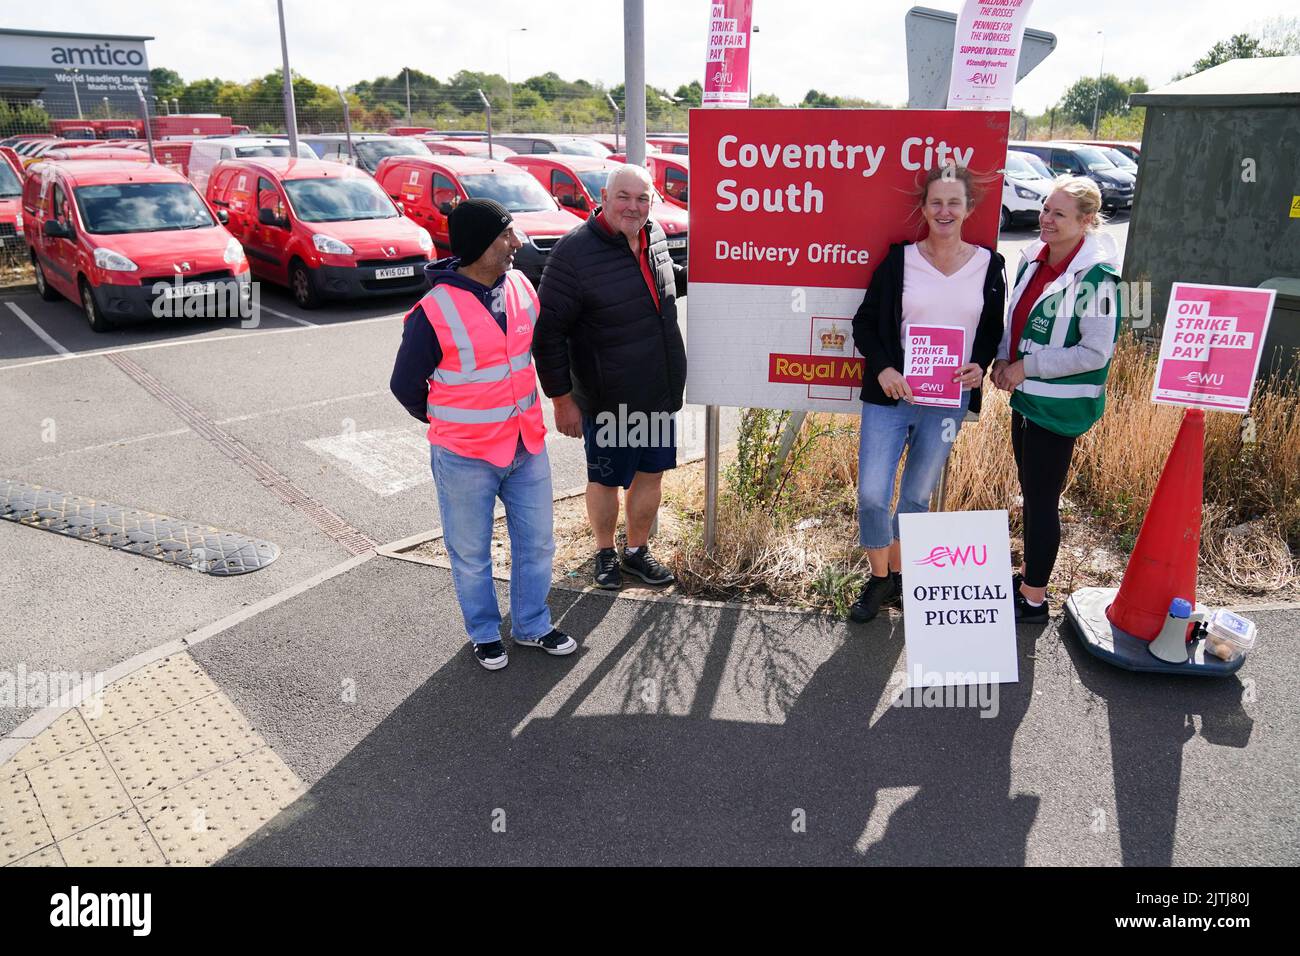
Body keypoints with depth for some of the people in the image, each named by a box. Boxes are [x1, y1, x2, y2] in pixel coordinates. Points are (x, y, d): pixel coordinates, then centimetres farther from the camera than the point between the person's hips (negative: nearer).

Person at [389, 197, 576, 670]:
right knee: (471, 554, 12)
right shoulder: (434, 311, -19)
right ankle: (485, 634, 34)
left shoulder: (520, 286, -2)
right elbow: (406, 385, -7)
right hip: (464, 458, -5)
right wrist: (448, 422, 7)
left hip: (527, 448, 6)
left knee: (537, 542, 17)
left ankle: (533, 625, 38)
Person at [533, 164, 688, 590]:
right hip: (608, 401, -6)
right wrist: (562, 398, -15)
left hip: (660, 392, 6)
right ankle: (605, 553, 35)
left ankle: (637, 550, 37)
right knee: (605, 479, 12)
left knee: (651, 474, 16)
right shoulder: (575, 251, -18)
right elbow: (549, 331, -15)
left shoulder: (654, 235, 2)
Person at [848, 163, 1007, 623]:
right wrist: (883, 368, -14)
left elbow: (993, 330, 13)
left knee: (916, 497, 12)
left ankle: (899, 574, 32)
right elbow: (865, 322, 2)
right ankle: (879, 580, 18)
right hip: (890, 396, -1)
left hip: (949, 401, 1)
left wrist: (980, 365, -7)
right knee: (872, 495, -4)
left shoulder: (989, 265, 4)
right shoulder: (900, 259, 0)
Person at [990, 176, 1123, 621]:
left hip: (1060, 406, -8)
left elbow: (1095, 352, -19)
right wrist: (1003, 359, -2)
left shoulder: (1095, 275, -17)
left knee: (1042, 500, 1)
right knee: (1030, 493, 19)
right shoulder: (1033, 257, 5)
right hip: (1026, 397, 8)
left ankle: (1033, 598, 15)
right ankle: (1027, 575, 36)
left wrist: (1026, 367, -17)